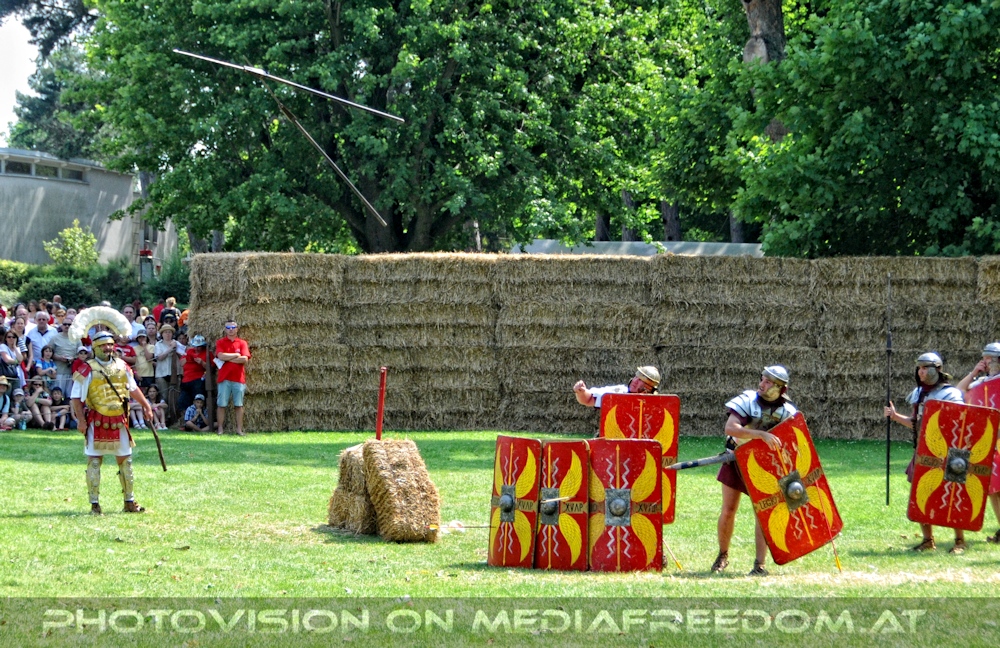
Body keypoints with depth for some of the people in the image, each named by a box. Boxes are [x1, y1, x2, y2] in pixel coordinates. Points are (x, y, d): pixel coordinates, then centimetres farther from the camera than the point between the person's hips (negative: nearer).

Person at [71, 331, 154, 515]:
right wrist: (80, 420, -15)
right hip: (97, 422, -5)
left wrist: (146, 406, 17)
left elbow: (133, 388, 21)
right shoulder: (87, 370, -7)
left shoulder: (122, 367, 8)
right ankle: (94, 503, 3)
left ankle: (129, 501, 18)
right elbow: (76, 397, -8)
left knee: (125, 460, 9)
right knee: (94, 461, -2)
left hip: (119, 421, 5)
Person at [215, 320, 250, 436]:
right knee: (222, 405, -1)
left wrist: (227, 359, -6)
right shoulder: (220, 343, 6)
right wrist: (236, 355, -5)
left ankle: (239, 429, 6)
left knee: (238, 405, 3)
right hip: (224, 378, -1)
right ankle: (220, 429, 3)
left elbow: (244, 359, -6)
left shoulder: (242, 343, 8)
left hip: (238, 378, 1)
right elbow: (221, 356, -11)